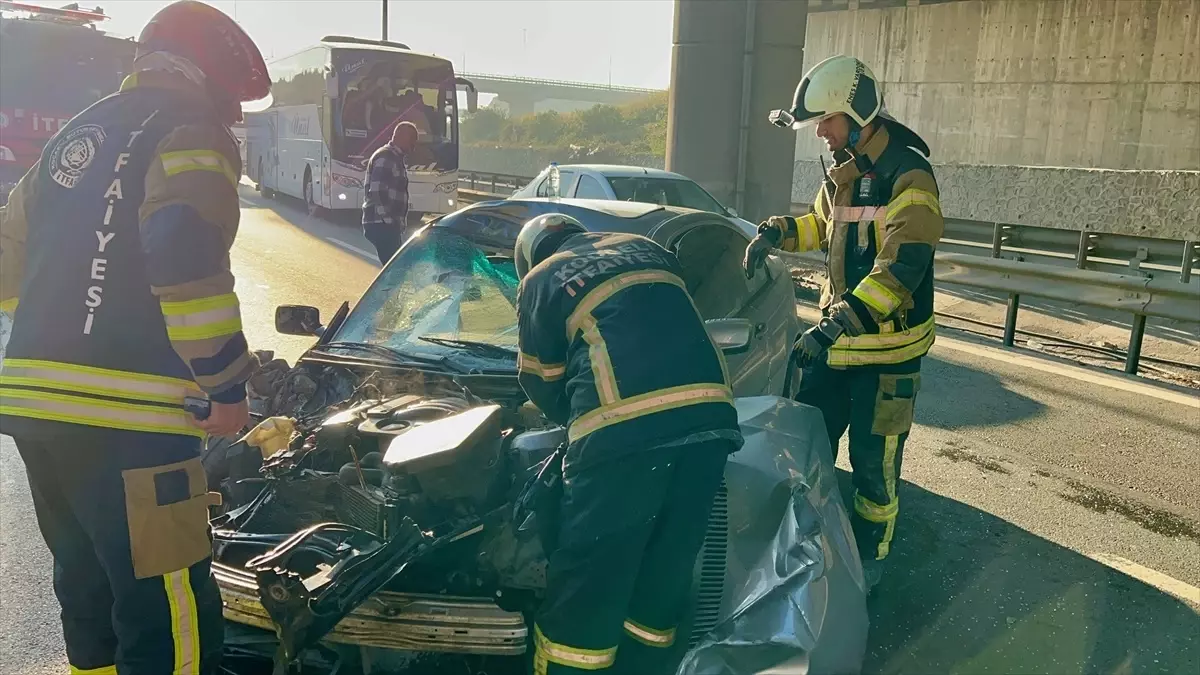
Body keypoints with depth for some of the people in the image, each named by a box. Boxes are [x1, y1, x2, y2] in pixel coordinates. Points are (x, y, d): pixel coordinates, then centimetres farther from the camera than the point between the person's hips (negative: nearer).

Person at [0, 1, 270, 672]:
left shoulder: (76, 136, 23)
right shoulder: (189, 138, -4)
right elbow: (188, 265, -19)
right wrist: (227, 384, -10)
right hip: (123, 418, -9)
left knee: (89, 591, 23)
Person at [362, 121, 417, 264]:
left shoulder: (397, 158, 17)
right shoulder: (385, 157, -14)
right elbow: (377, 193, -23)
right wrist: (388, 220, -19)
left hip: (389, 225, 10)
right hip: (381, 225, -10)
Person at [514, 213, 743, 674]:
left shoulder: (541, 281, 16)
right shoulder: (647, 249, 29)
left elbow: (541, 382, 19)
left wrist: (576, 419, 37)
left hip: (624, 431, -5)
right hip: (709, 417, 5)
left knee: (586, 586, 6)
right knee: (664, 578, 18)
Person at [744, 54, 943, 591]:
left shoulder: (908, 176, -17)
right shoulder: (842, 172, 8)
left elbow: (903, 268, -27)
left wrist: (840, 322, -35)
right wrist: (777, 233, 8)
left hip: (888, 349, -7)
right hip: (836, 337, 8)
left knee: (873, 460, 5)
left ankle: (870, 555, 25)